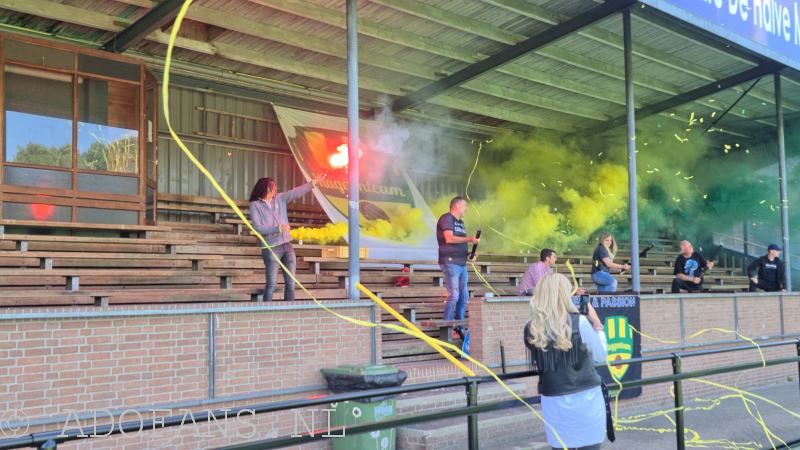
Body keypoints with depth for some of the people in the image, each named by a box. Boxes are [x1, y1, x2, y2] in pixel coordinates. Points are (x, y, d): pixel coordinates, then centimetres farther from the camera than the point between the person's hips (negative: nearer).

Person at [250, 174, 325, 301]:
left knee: (290, 283, 7)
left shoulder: (280, 198, 10)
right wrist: (278, 228, -17)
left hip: (287, 245, 6)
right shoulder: (255, 205, -4)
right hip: (271, 248, -6)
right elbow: (258, 228, -14)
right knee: (271, 283, -2)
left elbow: (297, 192, 8)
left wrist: (314, 182, 3)